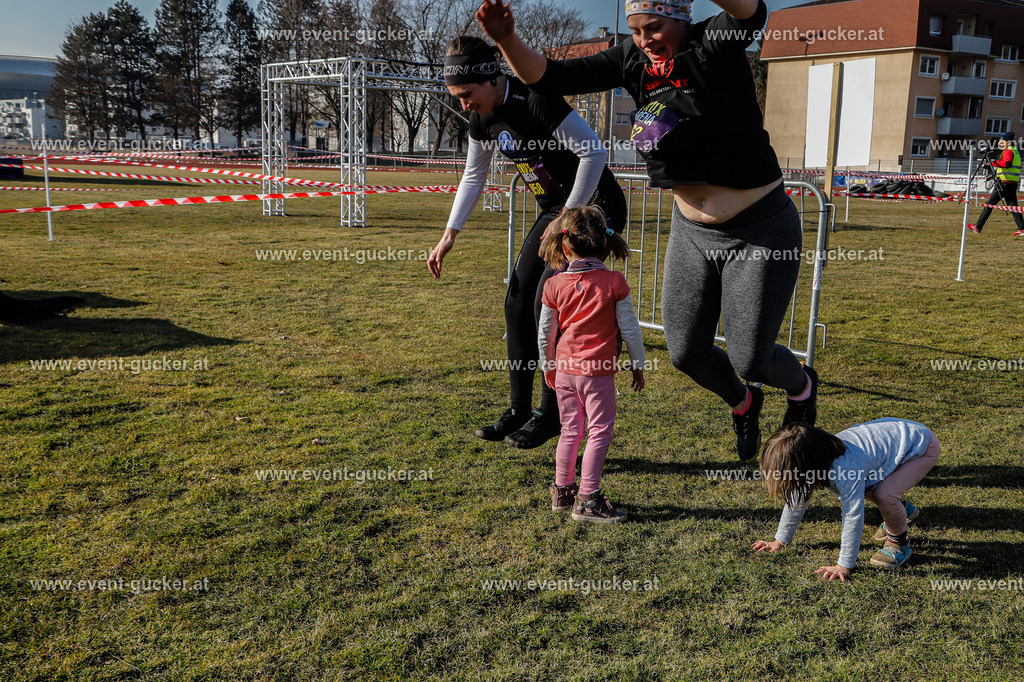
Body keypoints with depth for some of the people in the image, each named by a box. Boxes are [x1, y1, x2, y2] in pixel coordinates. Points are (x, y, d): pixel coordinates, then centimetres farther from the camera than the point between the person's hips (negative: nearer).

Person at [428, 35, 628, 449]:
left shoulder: (536, 101, -25)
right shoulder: (483, 119, 1)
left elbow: (594, 153, -23)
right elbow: (474, 177, 13)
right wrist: (450, 235, 8)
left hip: (595, 206, -8)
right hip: (555, 212, 9)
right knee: (518, 304, 4)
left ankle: (550, 415, 2)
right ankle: (518, 412, 15)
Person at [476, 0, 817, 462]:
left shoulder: (714, 47, -17)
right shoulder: (632, 61, -2)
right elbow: (548, 77, -6)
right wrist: (507, 40, -24)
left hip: (761, 229, -5)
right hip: (692, 230, 6)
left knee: (750, 359, 0)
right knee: (686, 354, 5)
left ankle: (802, 386, 38)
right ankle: (743, 405, 40)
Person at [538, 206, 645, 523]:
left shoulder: (555, 285, -1)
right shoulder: (614, 282, -9)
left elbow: (545, 334, 6)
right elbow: (629, 328, -4)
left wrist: (548, 367, 21)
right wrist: (638, 364, 8)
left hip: (564, 368, 4)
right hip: (598, 369, -4)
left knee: (570, 429, 17)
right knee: (600, 430, 4)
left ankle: (562, 491, 27)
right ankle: (587, 499, 3)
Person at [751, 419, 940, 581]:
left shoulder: (846, 469, -38)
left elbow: (853, 518, -37)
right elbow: (797, 499, -2)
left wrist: (843, 567, -32)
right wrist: (779, 542, 3)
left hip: (923, 447, -8)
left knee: (884, 495, -27)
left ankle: (899, 543, 0)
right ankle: (902, 510, 27)